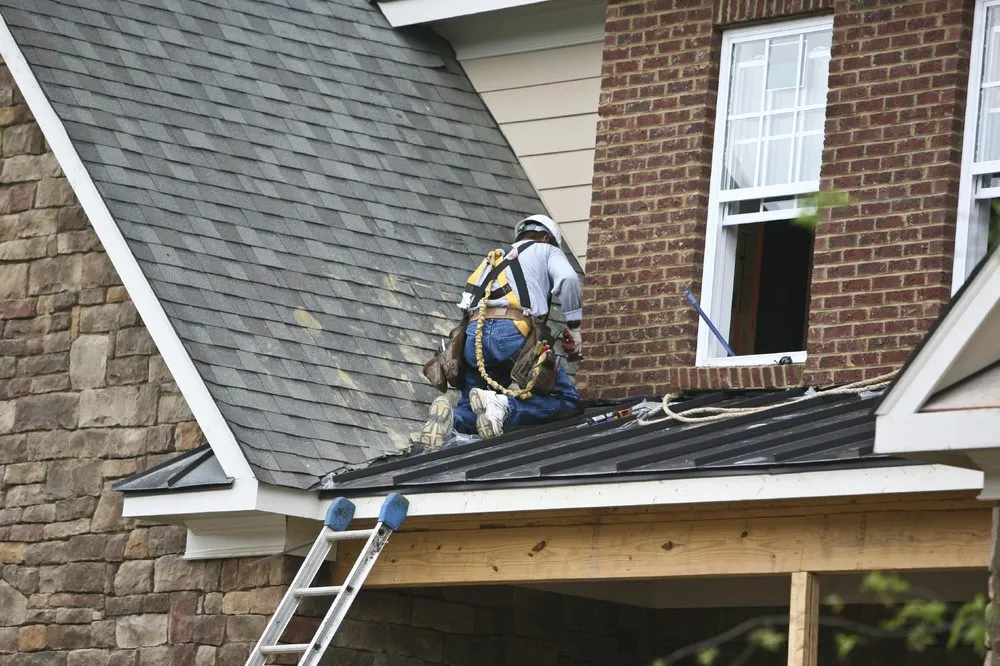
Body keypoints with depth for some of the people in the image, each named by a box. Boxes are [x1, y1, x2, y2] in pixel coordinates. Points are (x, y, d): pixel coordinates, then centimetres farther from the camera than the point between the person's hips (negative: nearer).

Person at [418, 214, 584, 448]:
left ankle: (449, 417, -20)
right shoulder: (547, 251, 23)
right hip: (513, 331, -5)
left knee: (468, 413, 17)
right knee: (568, 402, 2)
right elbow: (567, 279, 1)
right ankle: (504, 407, -24)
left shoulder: (494, 262, 38)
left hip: (472, 334, 5)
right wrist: (573, 327, 8)